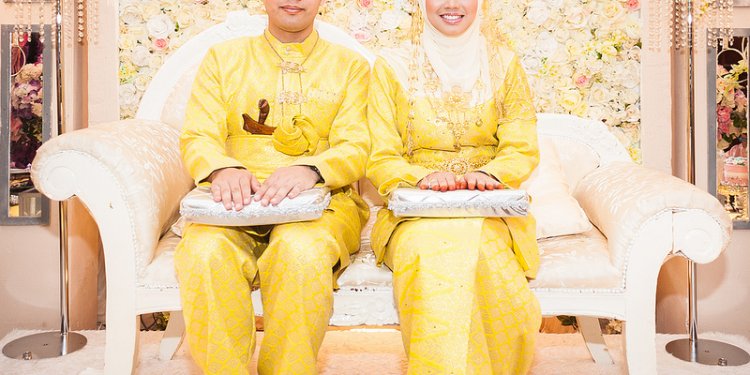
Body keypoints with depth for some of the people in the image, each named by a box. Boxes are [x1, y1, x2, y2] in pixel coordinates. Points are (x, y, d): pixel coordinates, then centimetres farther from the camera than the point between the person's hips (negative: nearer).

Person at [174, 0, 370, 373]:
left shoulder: (350, 65, 15)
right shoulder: (222, 57, 18)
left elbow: (355, 148, 1)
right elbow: (197, 138, 6)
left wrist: (310, 169, -22)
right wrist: (223, 169, -19)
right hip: (238, 202, 1)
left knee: (301, 251, -36)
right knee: (205, 252, -33)